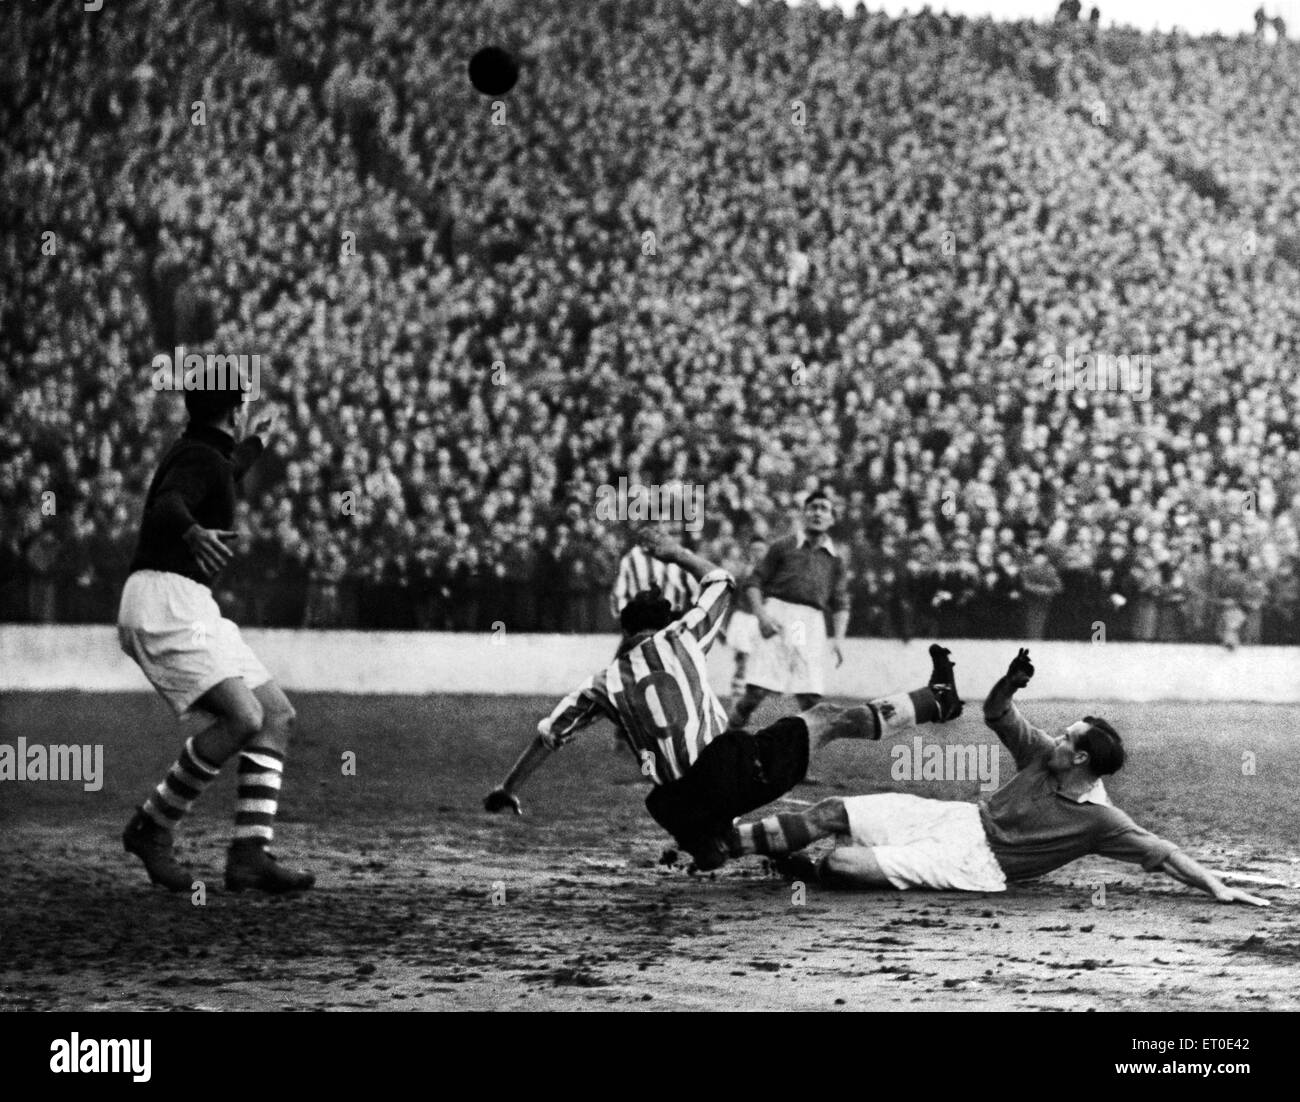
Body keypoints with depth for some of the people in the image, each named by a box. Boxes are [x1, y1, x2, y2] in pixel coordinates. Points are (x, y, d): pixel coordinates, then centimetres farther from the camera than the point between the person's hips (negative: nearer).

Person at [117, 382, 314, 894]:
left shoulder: (203, 452, 20)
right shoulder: (200, 457, -10)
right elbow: (166, 508, -29)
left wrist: (253, 446, 57)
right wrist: (195, 534, -46)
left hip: (190, 608, 11)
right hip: (161, 605, -11)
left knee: (277, 714, 2)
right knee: (242, 716, -24)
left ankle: (249, 854, -7)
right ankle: (151, 828, -10)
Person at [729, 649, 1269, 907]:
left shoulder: (1099, 819, -18)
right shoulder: (1043, 755, 0)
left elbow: (1162, 854, -19)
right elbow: (995, 714, 6)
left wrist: (1218, 887, -28)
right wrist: (1011, 683, -15)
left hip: (975, 863, -7)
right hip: (964, 818, 7)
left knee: (840, 864, -22)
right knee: (834, 813, -1)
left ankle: (808, 872, 12)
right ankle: (723, 841, 7)